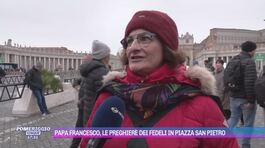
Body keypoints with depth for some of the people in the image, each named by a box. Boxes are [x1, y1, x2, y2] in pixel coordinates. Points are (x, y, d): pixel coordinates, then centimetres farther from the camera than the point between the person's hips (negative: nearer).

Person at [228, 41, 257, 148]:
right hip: (245, 98, -7)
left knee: (233, 119, 18)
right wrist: (251, 100, -20)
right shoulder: (249, 62, -16)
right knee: (248, 124, 5)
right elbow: (250, 82, -24)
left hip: (234, 97, 8)